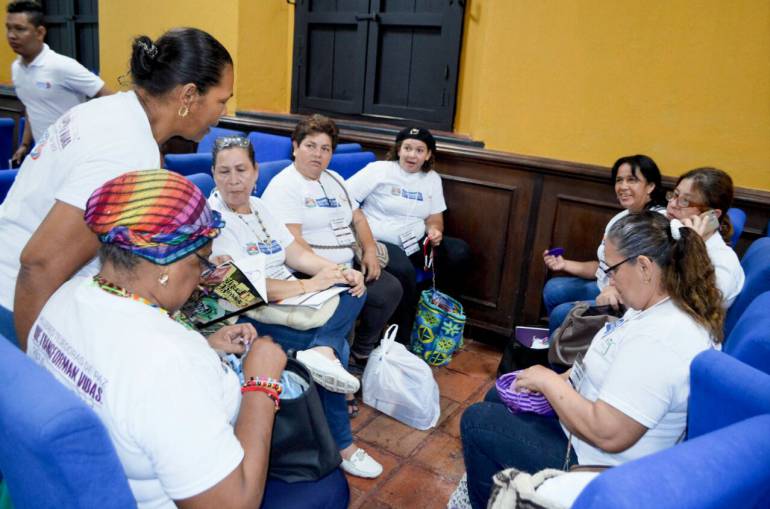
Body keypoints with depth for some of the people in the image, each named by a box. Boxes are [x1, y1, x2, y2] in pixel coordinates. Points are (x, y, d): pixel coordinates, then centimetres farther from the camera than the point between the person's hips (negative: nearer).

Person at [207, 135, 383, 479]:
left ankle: (322, 351, -30)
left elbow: (296, 254, 9)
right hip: (251, 316, -8)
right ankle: (341, 445, -7)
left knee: (353, 289, -10)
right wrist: (309, 285, -21)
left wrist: (338, 271, -9)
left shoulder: (258, 206, 13)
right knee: (338, 346, -20)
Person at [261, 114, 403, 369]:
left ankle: (362, 352, 19)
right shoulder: (284, 185, -10)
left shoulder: (334, 179, 17)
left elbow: (358, 217, 21)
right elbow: (292, 241, -19)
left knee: (391, 289, 1)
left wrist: (370, 250, 4)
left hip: (348, 265, 9)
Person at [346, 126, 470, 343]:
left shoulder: (432, 178, 13)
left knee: (460, 251, -14)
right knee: (403, 271, -35)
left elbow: (435, 217, 15)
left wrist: (434, 230, -10)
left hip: (416, 241, 6)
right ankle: (402, 338, -14)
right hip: (381, 242, -6)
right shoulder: (379, 170, -4)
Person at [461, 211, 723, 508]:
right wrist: (564, 379, 0)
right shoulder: (671, 304, -2)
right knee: (497, 398, 20)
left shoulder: (658, 340, -34)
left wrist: (549, 381, -21)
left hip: (597, 460, -10)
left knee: (475, 421, -1)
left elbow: (607, 434, -33)